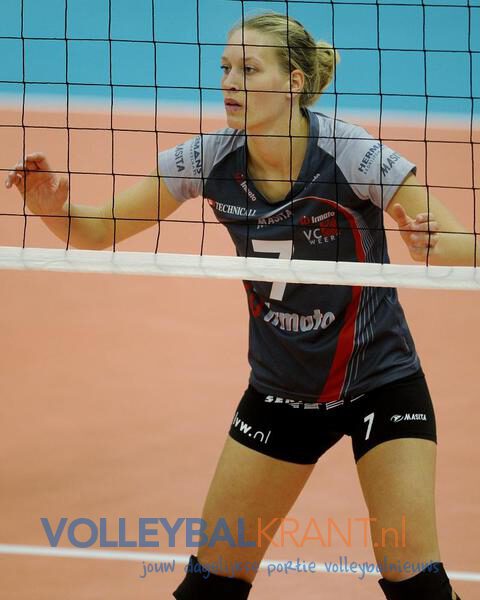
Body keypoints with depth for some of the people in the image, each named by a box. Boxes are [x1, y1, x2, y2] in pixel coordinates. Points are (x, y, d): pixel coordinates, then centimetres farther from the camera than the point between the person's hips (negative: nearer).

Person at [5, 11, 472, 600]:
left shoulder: (351, 152, -23)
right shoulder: (211, 158, -11)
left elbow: (462, 250, -20)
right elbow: (96, 230, -5)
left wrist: (434, 246, -43)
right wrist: (52, 203, -27)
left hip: (381, 382, -4)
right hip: (280, 390, 4)